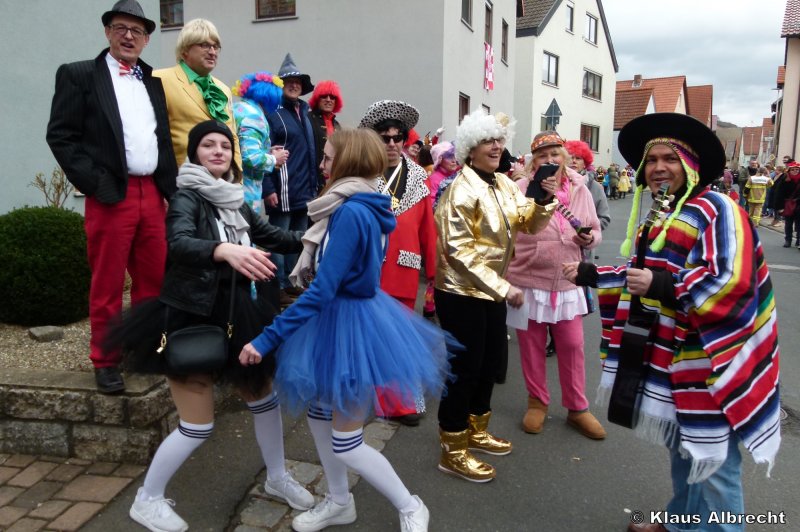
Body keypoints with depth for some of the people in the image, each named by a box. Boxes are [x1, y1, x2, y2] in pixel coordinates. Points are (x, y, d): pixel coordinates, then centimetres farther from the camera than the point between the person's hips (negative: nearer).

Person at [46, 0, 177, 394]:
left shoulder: (153, 82, 17)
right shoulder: (78, 75, 3)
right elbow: (60, 135, -4)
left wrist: (167, 187, 8)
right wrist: (94, 183, -12)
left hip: (152, 195, 5)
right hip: (111, 196, -5)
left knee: (153, 280, 10)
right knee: (108, 285, 2)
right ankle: (105, 361, 15)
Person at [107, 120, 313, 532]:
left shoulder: (235, 197, 6)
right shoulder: (187, 195, -13)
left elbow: (266, 234, 20)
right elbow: (179, 242, -33)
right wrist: (225, 250, -51)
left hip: (233, 317, 7)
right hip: (190, 319, -7)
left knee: (263, 396, 15)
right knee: (198, 425, -1)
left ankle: (277, 478, 36)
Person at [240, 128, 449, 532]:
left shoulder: (351, 213, -25)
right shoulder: (362, 207, 5)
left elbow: (322, 290, -27)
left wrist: (267, 338, -23)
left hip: (350, 324, -10)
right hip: (344, 316, 10)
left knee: (344, 444, 3)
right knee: (318, 412, 21)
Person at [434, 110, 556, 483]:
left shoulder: (504, 184, 7)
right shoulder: (461, 189, -17)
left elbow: (530, 224, 3)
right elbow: (459, 250, -23)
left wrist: (544, 198, -16)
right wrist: (503, 287, -26)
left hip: (492, 288, 8)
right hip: (462, 292, -8)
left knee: (490, 360, 18)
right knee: (465, 367, -1)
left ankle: (475, 430, 37)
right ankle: (453, 451, 15)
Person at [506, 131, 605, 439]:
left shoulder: (580, 190, 3)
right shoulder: (520, 190, -8)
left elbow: (595, 231, 11)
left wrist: (590, 238, -10)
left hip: (567, 281, 3)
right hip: (527, 280, -2)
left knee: (572, 346, 9)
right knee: (531, 346, 11)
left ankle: (577, 408, 26)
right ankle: (537, 402, 30)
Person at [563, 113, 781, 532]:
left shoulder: (716, 209, -16)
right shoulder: (660, 217, 12)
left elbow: (730, 281, -27)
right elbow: (645, 276, 19)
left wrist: (663, 286, -32)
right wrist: (589, 274, 15)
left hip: (710, 359, -9)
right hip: (671, 354, 9)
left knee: (711, 459, 1)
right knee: (683, 450, 23)